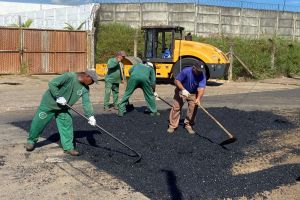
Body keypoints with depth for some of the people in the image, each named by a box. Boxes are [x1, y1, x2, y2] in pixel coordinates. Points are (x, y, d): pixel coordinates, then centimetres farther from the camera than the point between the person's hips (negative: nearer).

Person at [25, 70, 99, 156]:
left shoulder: (85, 88, -7)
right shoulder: (70, 76, -28)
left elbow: (86, 102, -12)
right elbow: (52, 84, -26)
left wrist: (90, 116, -24)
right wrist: (58, 97, -29)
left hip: (63, 108, 6)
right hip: (50, 103, -5)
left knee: (67, 125, -3)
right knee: (39, 122, 4)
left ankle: (68, 147, 7)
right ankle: (31, 141, 27)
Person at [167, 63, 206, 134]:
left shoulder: (202, 76, -23)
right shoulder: (186, 71, -28)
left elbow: (201, 88, -33)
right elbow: (177, 81, -22)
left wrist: (198, 98, -49)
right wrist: (183, 89, -36)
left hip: (193, 93, 2)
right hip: (181, 91, -2)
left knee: (193, 108, -7)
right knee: (176, 107, -4)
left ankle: (188, 125, 9)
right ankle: (172, 125, 4)